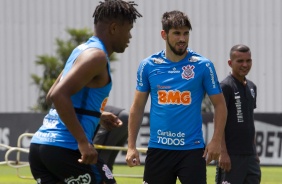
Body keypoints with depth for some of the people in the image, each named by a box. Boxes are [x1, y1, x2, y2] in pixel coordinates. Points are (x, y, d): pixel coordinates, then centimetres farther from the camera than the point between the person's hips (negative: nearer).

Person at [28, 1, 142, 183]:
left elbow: (52, 95, 28)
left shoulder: (82, 50, 19)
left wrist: (97, 116, 32)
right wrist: (83, 142, -25)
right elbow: (59, 95, -23)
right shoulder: (96, 56, -11)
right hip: (65, 148, -9)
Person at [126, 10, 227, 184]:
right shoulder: (148, 65, 3)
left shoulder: (203, 65, -2)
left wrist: (216, 140, -10)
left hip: (192, 149, -2)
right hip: (158, 148, 2)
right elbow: (138, 107, 9)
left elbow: (219, 104, 2)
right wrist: (131, 146, 4)